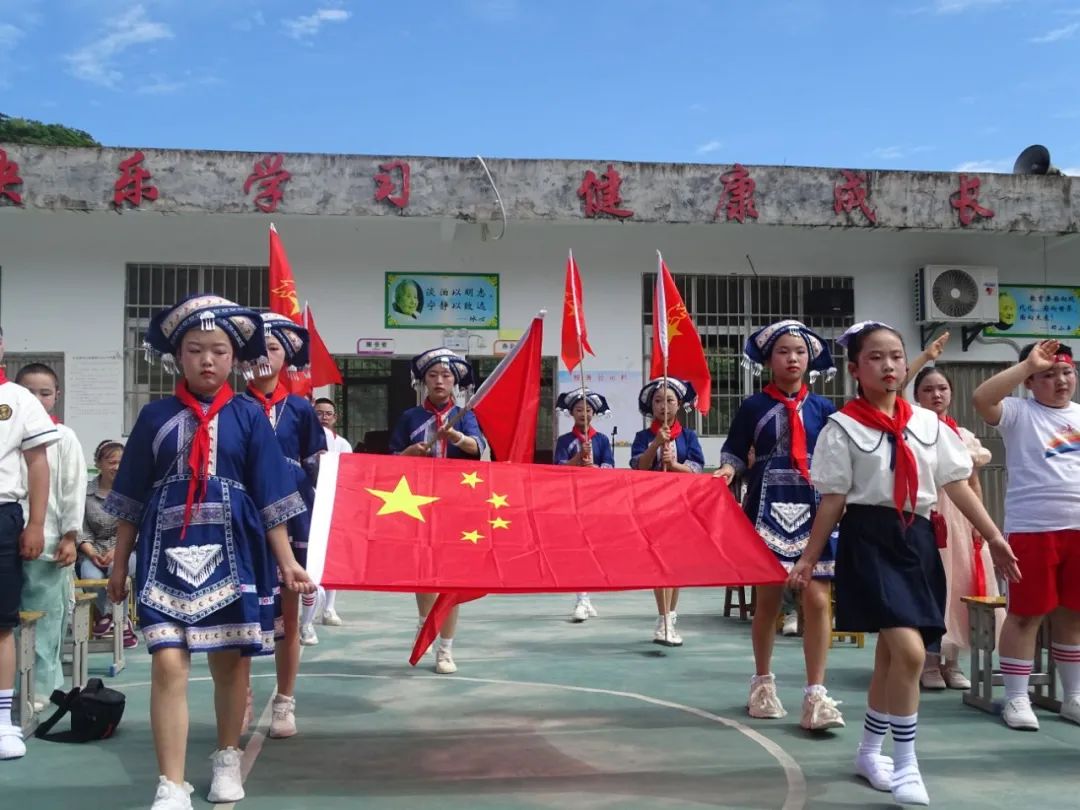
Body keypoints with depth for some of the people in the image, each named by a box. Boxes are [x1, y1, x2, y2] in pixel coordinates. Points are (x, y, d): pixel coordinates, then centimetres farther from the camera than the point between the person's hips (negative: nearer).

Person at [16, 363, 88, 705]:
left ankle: (40, 689, 11)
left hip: (47, 544, -2)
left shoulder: (64, 438, 1)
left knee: (44, 621, 3)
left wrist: (69, 537, -4)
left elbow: (73, 489, 0)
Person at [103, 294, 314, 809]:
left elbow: (270, 498, 1)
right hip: (168, 554, 0)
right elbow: (132, 500, 9)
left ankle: (227, 760, 33)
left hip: (231, 554, 0)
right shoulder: (156, 416, 4)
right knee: (168, 664, -10)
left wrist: (287, 561, -3)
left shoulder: (248, 416, 1)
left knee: (230, 661, 12)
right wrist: (119, 565, 10)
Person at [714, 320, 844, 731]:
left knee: (816, 599, -7)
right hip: (769, 508, -1)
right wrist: (728, 469, -17)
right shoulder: (753, 406, 1)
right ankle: (763, 682, 25)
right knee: (769, 597, 6)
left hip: (813, 511, 1)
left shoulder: (822, 408, 6)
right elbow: (734, 451, 3)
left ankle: (816, 695, 0)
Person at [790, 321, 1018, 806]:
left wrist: (994, 538, 3)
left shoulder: (928, 424, 8)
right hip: (870, 540, -5)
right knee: (910, 652, -17)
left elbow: (957, 485, 8)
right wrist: (810, 557, -4)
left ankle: (869, 752, 31)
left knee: (891, 653, 13)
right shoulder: (843, 428, -5)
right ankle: (906, 766, -3)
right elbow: (833, 500, -3)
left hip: (917, 538, 6)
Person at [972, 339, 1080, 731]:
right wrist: (1028, 364, -18)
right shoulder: (1019, 413, -3)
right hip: (1032, 529, -5)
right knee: (1025, 613, 0)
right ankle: (1016, 699, 9)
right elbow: (981, 399, -22)